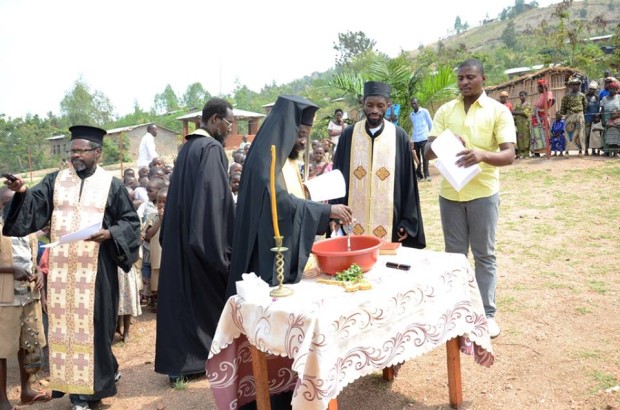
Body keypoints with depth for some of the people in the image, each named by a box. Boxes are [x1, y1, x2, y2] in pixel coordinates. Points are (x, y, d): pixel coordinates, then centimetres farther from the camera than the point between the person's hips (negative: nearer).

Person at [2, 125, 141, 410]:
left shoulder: (111, 185, 1)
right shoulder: (56, 181, 9)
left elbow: (131, 222, 1)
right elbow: (34, 206, -3)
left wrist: (109, 233, -16)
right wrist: (23, 192, -23)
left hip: (94, 268, -3)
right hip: (61, 267, 3)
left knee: (91, 323, 2)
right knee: (64, 323, 8)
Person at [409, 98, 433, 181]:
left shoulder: (424, 111, 0)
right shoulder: (411, 115, 12)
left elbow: (430, 123, 4)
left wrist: (430, 134, 8)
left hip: (423, 138, -4)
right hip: (414, 139, 4)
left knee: (425, 157, -6)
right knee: (417, 158, 7)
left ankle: (426, 174, -2)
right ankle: (419, 174, 13)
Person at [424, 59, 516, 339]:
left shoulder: (498, 111, -3)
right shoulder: (445, 111, 6)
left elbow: (509, 155, -12)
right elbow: (428, 152, 0)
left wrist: (482, 154, -32)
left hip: (483, 193, -3)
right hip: (449, 193, 3)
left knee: (484, 255, 7)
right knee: (454, 254, 12)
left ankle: (487, 313, 19)